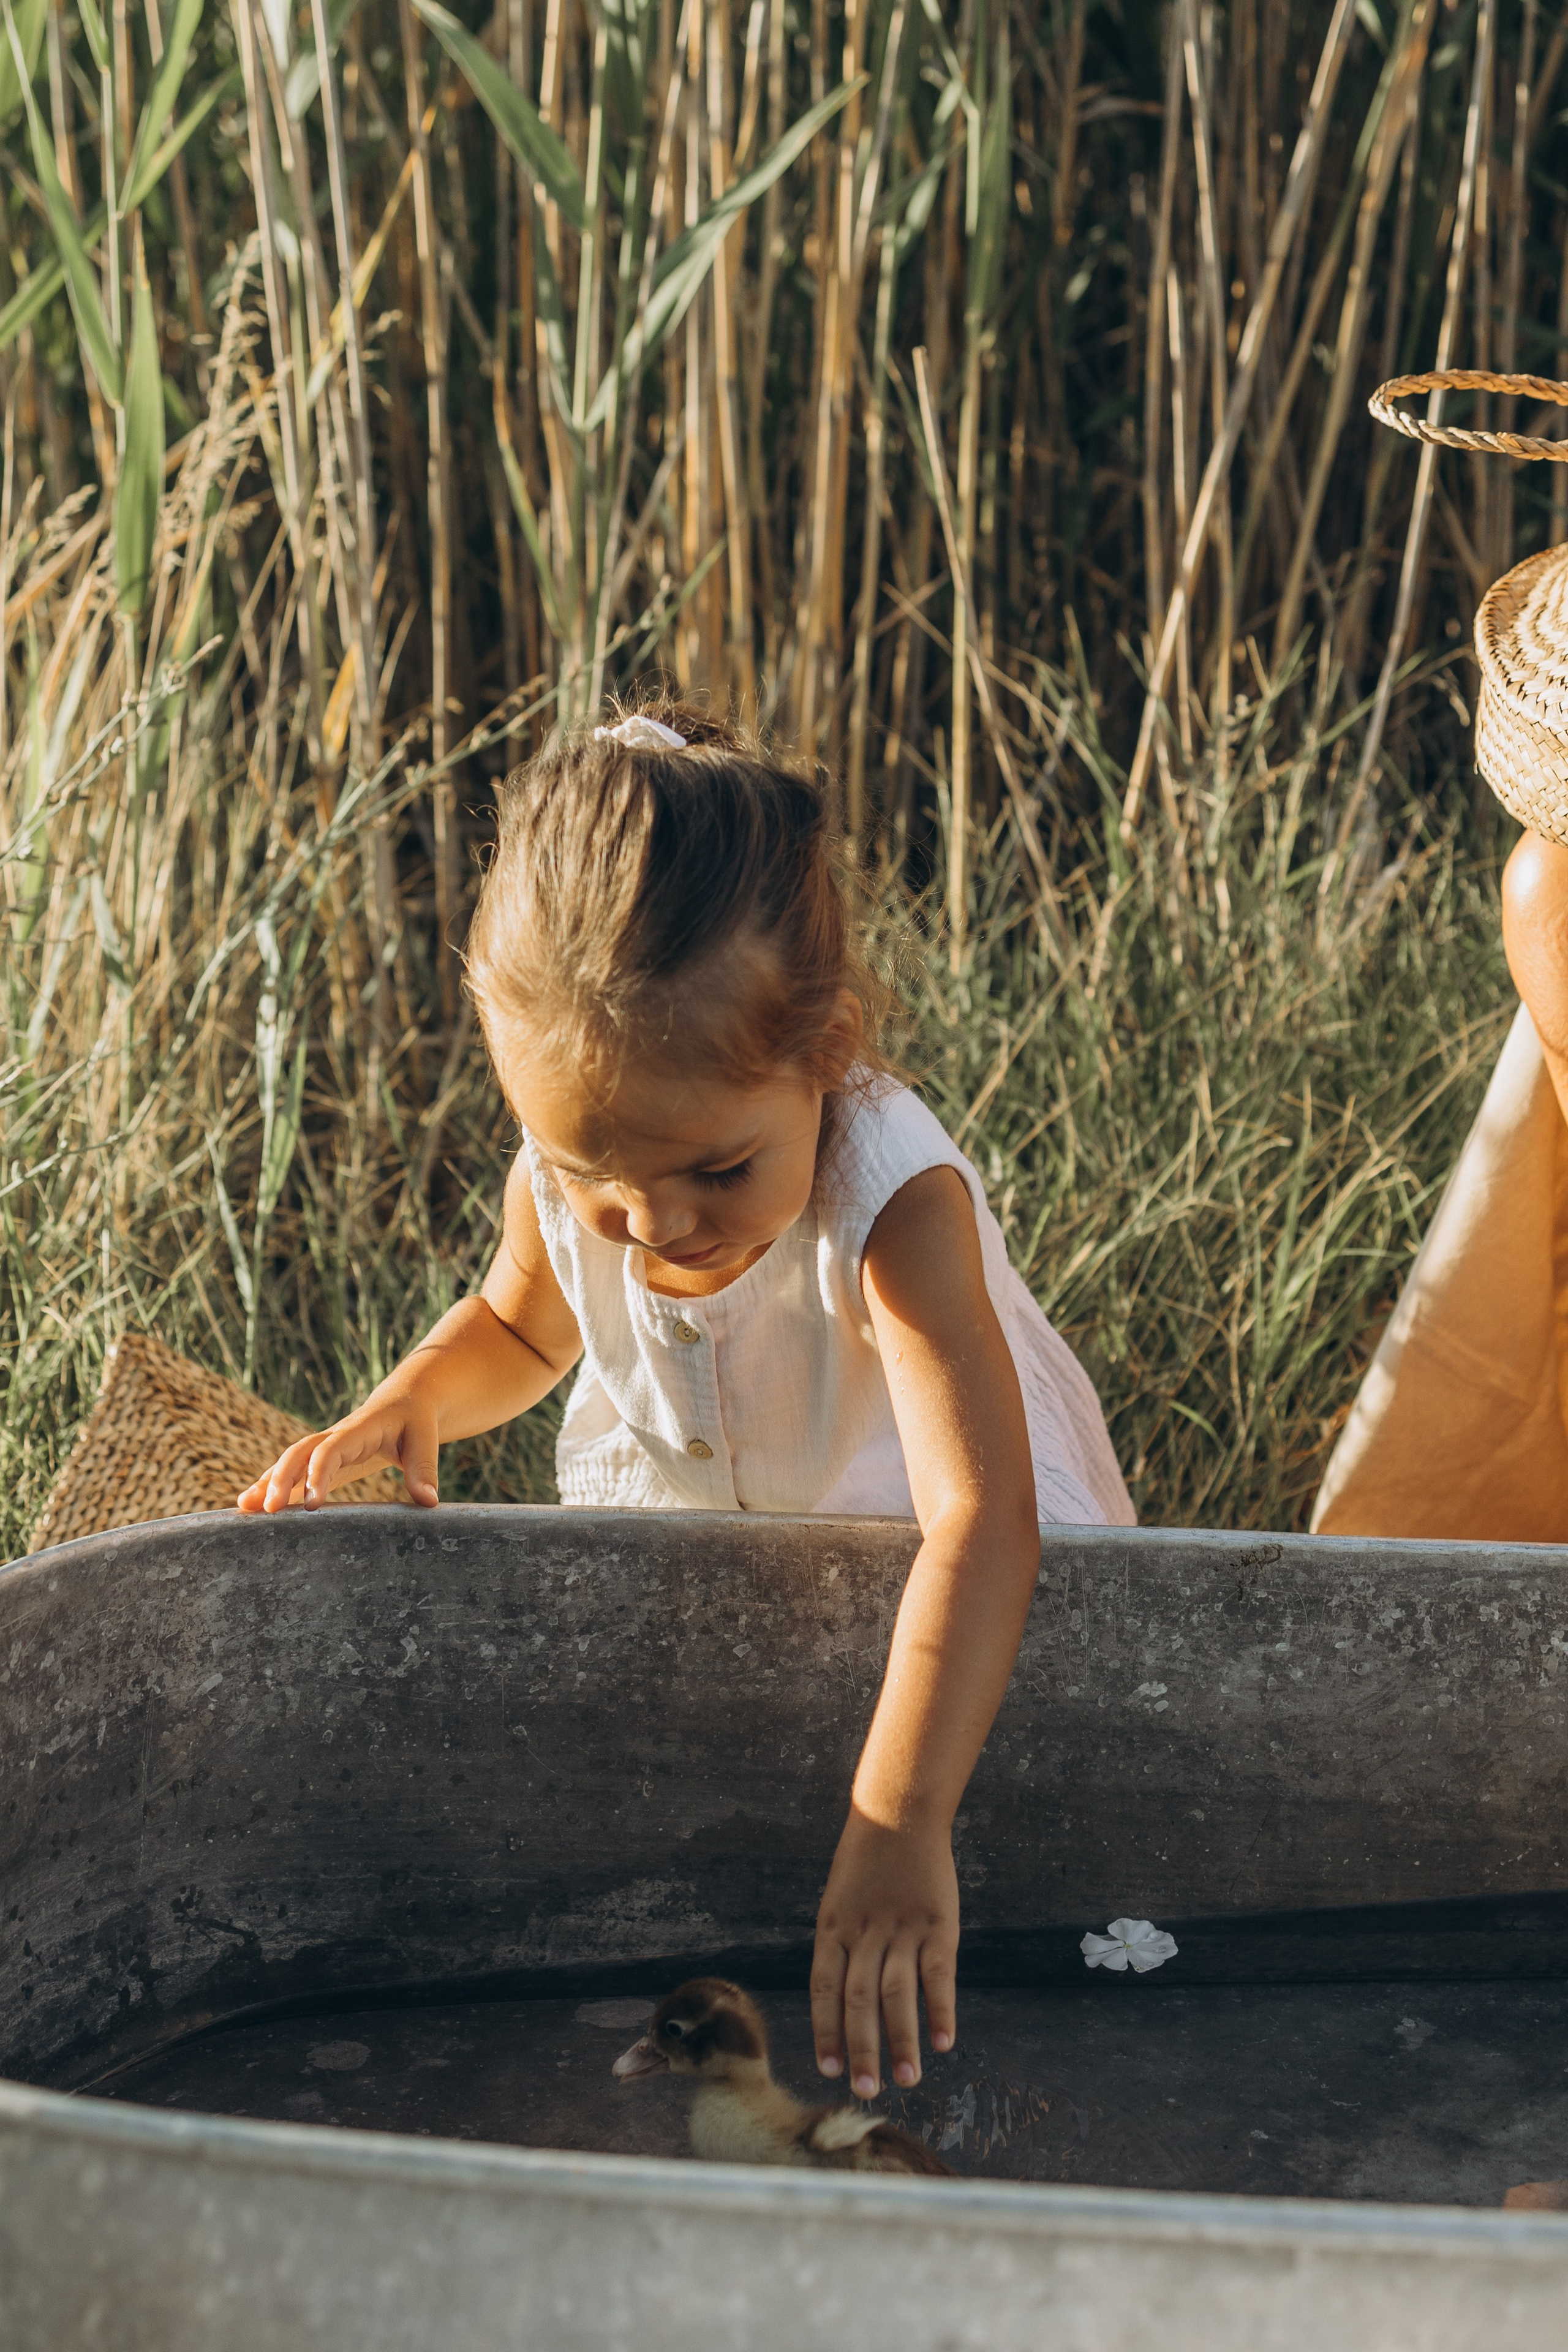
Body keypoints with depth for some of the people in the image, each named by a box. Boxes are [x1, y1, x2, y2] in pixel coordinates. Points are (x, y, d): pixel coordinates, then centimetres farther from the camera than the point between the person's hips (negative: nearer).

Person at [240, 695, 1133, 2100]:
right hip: (683, 1514, 5)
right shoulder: (565, 1180, -22)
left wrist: (898, 1826, -62)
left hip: (906, 1524, -4)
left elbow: (981, 1523, -51)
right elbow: (521, 1323, 5)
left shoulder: (896, 1199, -40)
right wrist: (411, 1404, -19)